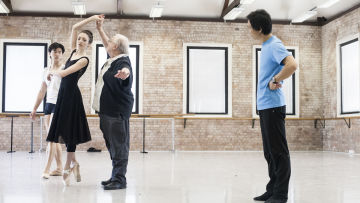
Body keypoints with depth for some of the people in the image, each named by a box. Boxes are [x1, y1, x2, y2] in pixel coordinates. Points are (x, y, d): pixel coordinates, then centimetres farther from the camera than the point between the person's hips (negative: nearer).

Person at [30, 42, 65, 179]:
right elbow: (42, 92, 20)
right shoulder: (46, 71, 16)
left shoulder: (64, 69, -1)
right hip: (48, 105, 6)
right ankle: (59, 168, 12)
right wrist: (34, 109, 19)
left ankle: (47, 169, -14)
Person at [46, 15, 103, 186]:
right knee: (63, 129, 9)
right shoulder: (74, 51, 9)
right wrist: (90, 19, 8)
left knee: (70, 130, -3)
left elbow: (64, 73, -18)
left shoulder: (84, 59, -12)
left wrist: (52, 72, 0)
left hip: (71, 95, -8)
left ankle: (68, 168, 5)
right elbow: (74, 28, 10)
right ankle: (74, 162, 21)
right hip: (64, 93, 8)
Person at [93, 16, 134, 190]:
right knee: (112, 145, 15)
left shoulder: (123, 62, -17)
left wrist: (125, 72, -63)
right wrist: (100, 29, 36)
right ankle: (115, 176, 24)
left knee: (119, 145, -7)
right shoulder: (112, 59, 13)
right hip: (107, 110, 11)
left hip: (117, 111, -11)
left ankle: (120, 180, -3)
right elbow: (107, 46, 33)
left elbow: (126, 70, -40)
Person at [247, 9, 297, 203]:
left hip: (273, 105, -10)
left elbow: (292, 65, -29)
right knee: (270, 152, 14)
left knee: (278, 151, -4)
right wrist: (272, 80, 11)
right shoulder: (266, 46, 16)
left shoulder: (275, 45, -13)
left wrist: (275, 81, -18)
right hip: (264, 105, 10)